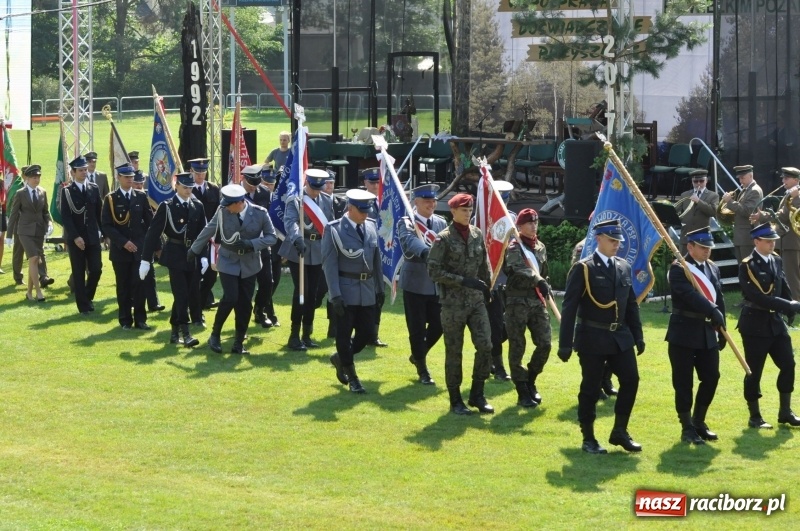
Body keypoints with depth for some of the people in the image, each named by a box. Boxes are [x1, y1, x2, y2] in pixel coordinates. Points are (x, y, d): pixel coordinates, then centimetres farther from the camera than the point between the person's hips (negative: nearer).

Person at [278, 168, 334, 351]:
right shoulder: (295, 199, -10)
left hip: (318, 251, 5)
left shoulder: (327, 201, 8)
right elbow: (290, 221, -25)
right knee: (301, 290, -11)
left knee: (312, 293, 8)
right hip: (298, 251, -5)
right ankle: (295, 335, -4)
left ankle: (307, 334, 16)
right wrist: (297, 238, -42)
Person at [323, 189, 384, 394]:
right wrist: (335, 295, -16)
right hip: (346, 290, -5)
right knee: (344, 334, 3)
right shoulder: (334, 229, -10)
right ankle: (351, 377, 16)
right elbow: (329, 263, -11)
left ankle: (340, 358, 33)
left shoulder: (371, 227, 6)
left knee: (366, 333, 7)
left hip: (367, 290, 5)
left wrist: (380, 287, 13)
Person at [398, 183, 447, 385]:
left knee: (438, 325, 7)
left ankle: (418, 355, 33)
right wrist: (426, 252, -45)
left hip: (437, 283, 5)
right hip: (415, 283, -5)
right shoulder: (406, 223, -6)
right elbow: (409, 242, -26)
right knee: (417, 329, 1)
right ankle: (422, 370, 14)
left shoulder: (441, 223, 11)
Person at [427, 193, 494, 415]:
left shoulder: (477, 234, 7)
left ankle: (477, 394, 11)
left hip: (477, 300, 5)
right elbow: (434, 271, -13)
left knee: (485, 345, -3)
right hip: (453, 303, -5)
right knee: (454, 351, 2)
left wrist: (486, 287, 14)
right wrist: (463, 280, -17)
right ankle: (456, 401, 12)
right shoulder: (444, 239, -9)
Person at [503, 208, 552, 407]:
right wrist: (538, 280, -39)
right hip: (517, 302, -6)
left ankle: (530, 381, 20)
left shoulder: (541, 248, 14)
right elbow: (518, 269, -26)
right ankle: (523, 392, 5)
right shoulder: (514, 248, -7)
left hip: (537, 301, 6)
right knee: (517, 348, -1)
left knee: (544, 344, -1)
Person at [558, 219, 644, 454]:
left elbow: (631, 305, 18)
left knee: (630, 380, 0)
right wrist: (565, 344, -13)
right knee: (590, 388, 0)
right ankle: (588, 439, 10)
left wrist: (638, 336, 13)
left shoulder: (624, 268, 11)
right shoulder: (583, 269, -7)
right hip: (593, 338, -6)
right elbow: (569, 308, -9)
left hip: (620, 337, 6)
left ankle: (620, 432, 14)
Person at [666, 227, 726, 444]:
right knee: (683, 383, 0)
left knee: (711, 377, 6)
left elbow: (719, 299, 13)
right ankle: (687, 428, 7)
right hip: (684, 334, -7)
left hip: (707, 333, 7)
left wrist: (722, 330, 10)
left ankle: (699, 422, 22)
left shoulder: (713, 268, 12)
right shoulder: (678, 269, -11)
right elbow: (690, 295, -24)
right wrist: (713, 311, -31)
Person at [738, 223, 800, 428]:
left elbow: (783, 286, 17)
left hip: (775, 321, 7)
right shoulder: (747, 265, -14)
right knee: (754, 371, 1)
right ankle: (754, 417, 11)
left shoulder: (776, 260, 8)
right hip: (755, 324, -7)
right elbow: (760, 297, -22)